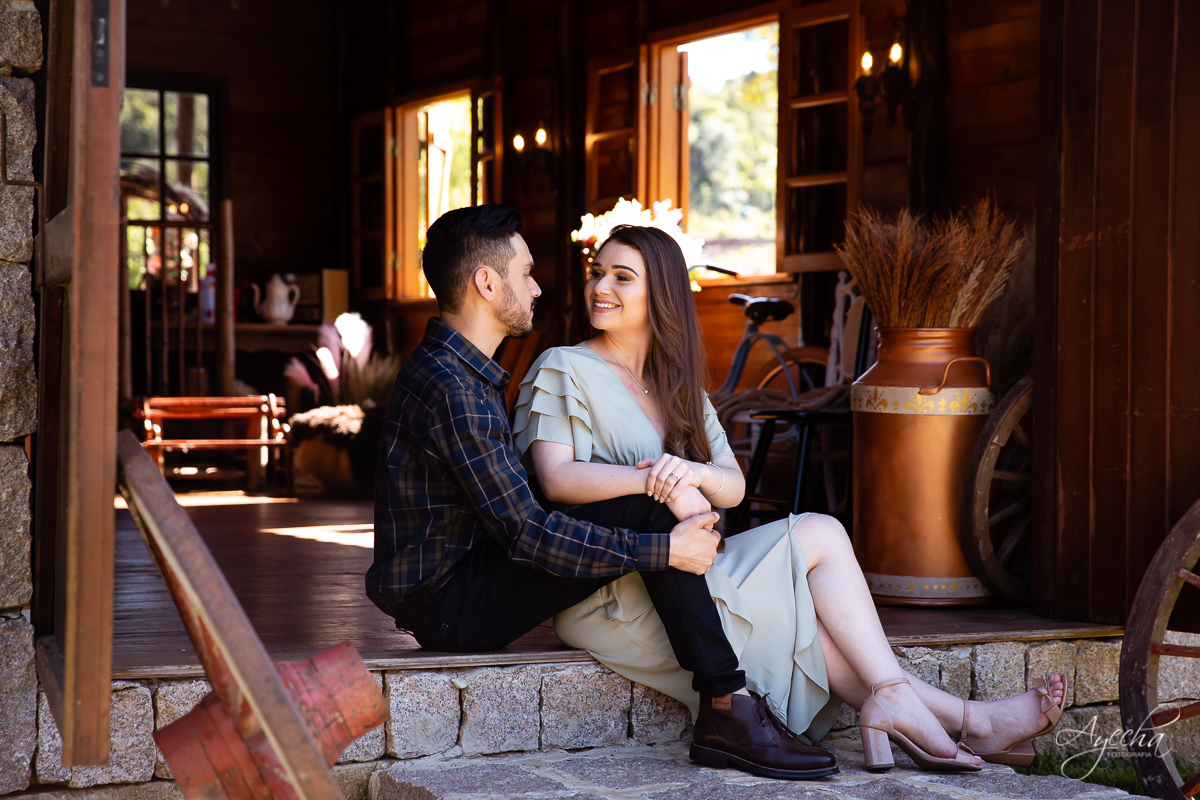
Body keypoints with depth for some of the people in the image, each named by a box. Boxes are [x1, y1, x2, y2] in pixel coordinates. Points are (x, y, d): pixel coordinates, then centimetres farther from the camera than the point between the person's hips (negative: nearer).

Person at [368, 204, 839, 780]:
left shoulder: (461, 372, 15)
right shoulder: (451, 387, -20)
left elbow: (515, 508, 18)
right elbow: (526, 533, -23)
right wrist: (666, 549, -19)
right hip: (448, 607, -10)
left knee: (651, 522, 9)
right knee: (648, 513, -18)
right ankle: (728, 710, -15)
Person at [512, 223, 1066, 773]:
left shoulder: (678, 383, 19)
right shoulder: (563, 370, -1)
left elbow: (734, 488, 6)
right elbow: (556, 480, -16)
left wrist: (693, 474, -19)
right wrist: (655, 479, -29)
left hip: (674, 570, 7)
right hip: (607, 591, -7)